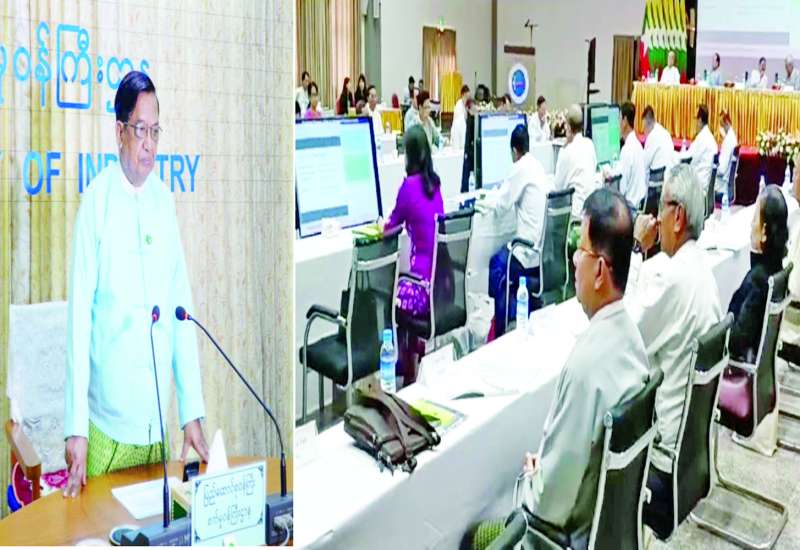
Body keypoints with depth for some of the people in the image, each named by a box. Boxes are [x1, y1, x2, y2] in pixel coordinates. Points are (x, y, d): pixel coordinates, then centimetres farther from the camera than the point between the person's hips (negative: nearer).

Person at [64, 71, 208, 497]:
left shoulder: (165, 200, 5)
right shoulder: (96, 200, -10)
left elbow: (182, 305, 5)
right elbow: (79, 312, -12)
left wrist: (192, 411, 3)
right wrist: (75, 427, -14)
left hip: (156, 419, 4)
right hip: (107, 419, -4)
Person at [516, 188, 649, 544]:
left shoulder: (587, 362, -32)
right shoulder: (629, 333, -7)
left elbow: (551, 498, -22)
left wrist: (530, 478, -4)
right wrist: (542, 466, 7)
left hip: (574, 530, -7)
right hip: (612, 512, 7)